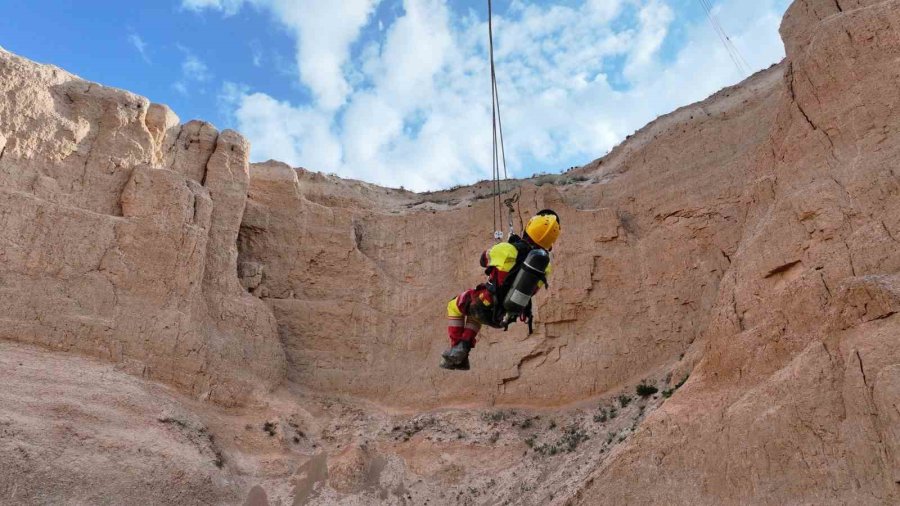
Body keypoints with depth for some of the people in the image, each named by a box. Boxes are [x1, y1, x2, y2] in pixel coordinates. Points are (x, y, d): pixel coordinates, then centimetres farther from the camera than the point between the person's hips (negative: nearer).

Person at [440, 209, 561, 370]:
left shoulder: (507, 249, -20)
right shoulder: (545, 265, -10)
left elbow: (484, 259, 2)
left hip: (488, 310, -5)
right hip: (506, 318, 5)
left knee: (454, 306, 27)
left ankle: (456, 349, 21)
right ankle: (465, 347, 30)